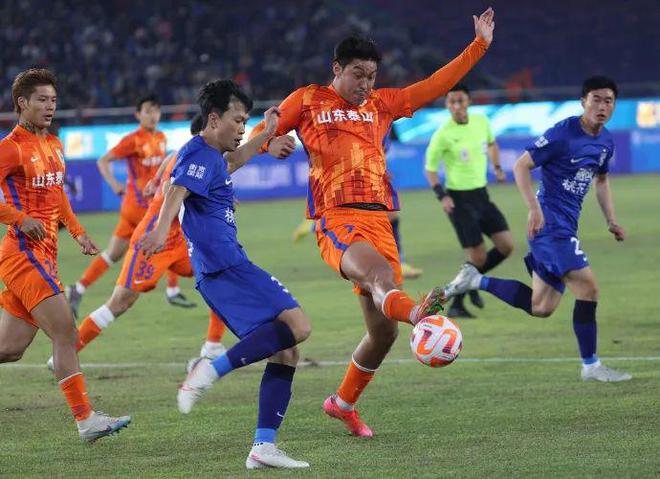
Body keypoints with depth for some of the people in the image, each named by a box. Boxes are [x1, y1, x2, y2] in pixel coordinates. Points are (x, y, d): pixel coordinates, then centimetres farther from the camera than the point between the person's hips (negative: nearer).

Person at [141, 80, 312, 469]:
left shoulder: (211, 156, 24)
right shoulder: (201, 154, -7)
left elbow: (229, 165, 50)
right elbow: (178, 190, -26)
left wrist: (266, 134, 53)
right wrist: (162, 229, -45)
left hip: (219, 274, 10)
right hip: (224, 265, -10)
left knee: (285, 351, 5)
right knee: (297, 325, -21)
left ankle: (264, 446, -2)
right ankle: (213, 370, -26)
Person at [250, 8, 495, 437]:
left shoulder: (381, 105, 22)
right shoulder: (307, 101, 11)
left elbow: (435, 86, 24)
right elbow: (260, 133, 13)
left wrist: (479, 46, 21)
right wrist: (272, 142, -11)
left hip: (379, 220, 6)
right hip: (337, 221, -6)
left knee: (384, 331, 3)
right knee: (378, 274, -39)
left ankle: (344, 403, 25)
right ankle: (421, 315, -72)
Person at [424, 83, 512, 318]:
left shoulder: (481, 121, 1)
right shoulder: (443, 135, -15)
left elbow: (491, 143, 23)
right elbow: (430, 168, -4)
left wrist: (497, 167, 8)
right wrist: (442, 195, -16)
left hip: (481, 195, 6)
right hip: (459, 199, -6)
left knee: (506, 246, -1)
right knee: (478, 257, -8)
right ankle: (456, 305, 9)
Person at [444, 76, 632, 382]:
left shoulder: (606, 142, 9)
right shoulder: (563, 133, -15)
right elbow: (521, 166, -13)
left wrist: (611, 220, 16)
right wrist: (534, 208, -22)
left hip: (566, 227, 9)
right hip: (550, 223, -9)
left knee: (540, 308, 11)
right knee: (588, 289, -15)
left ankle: (475, 281, 19)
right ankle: (591, 367, -5)